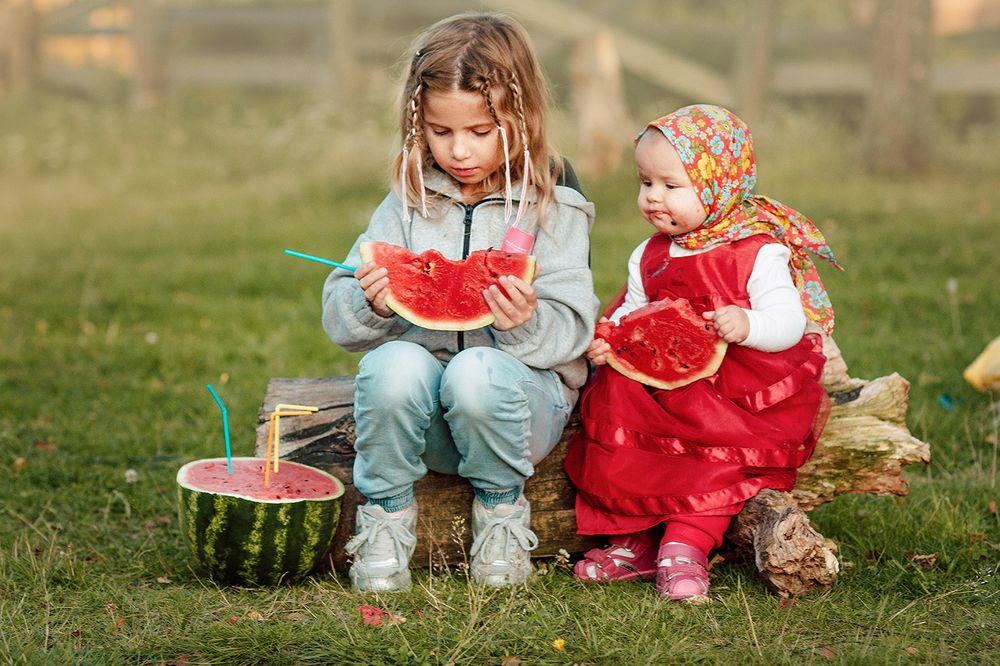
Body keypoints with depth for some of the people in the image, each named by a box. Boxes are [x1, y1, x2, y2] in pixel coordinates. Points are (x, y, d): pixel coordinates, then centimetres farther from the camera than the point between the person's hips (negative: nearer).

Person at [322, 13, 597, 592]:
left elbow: (570, 332, -8)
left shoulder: (552, 206, -1)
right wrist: (372, 306, -22)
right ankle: (386, 517, -10)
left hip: (520, 390, -2)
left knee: (479, 372, -35)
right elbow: (340, 319, 2)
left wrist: (528, 323, -31)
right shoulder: (412, 200, 6)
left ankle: (502, 511, -7)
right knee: (394, 364, -32)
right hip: (418, 409, 2)